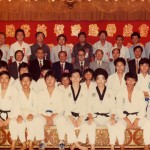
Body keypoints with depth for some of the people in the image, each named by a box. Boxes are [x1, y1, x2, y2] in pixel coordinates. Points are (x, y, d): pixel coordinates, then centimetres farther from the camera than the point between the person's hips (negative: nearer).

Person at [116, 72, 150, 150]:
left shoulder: (140, 93, 4)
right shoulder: (121, 93, 2)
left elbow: (142, 109, -1)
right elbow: (119, 109, -4)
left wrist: (136, 121, -14)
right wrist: (127, 120, -16)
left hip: (137, 116, 1)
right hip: (125, 117, -1)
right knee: (119, 125, -33)